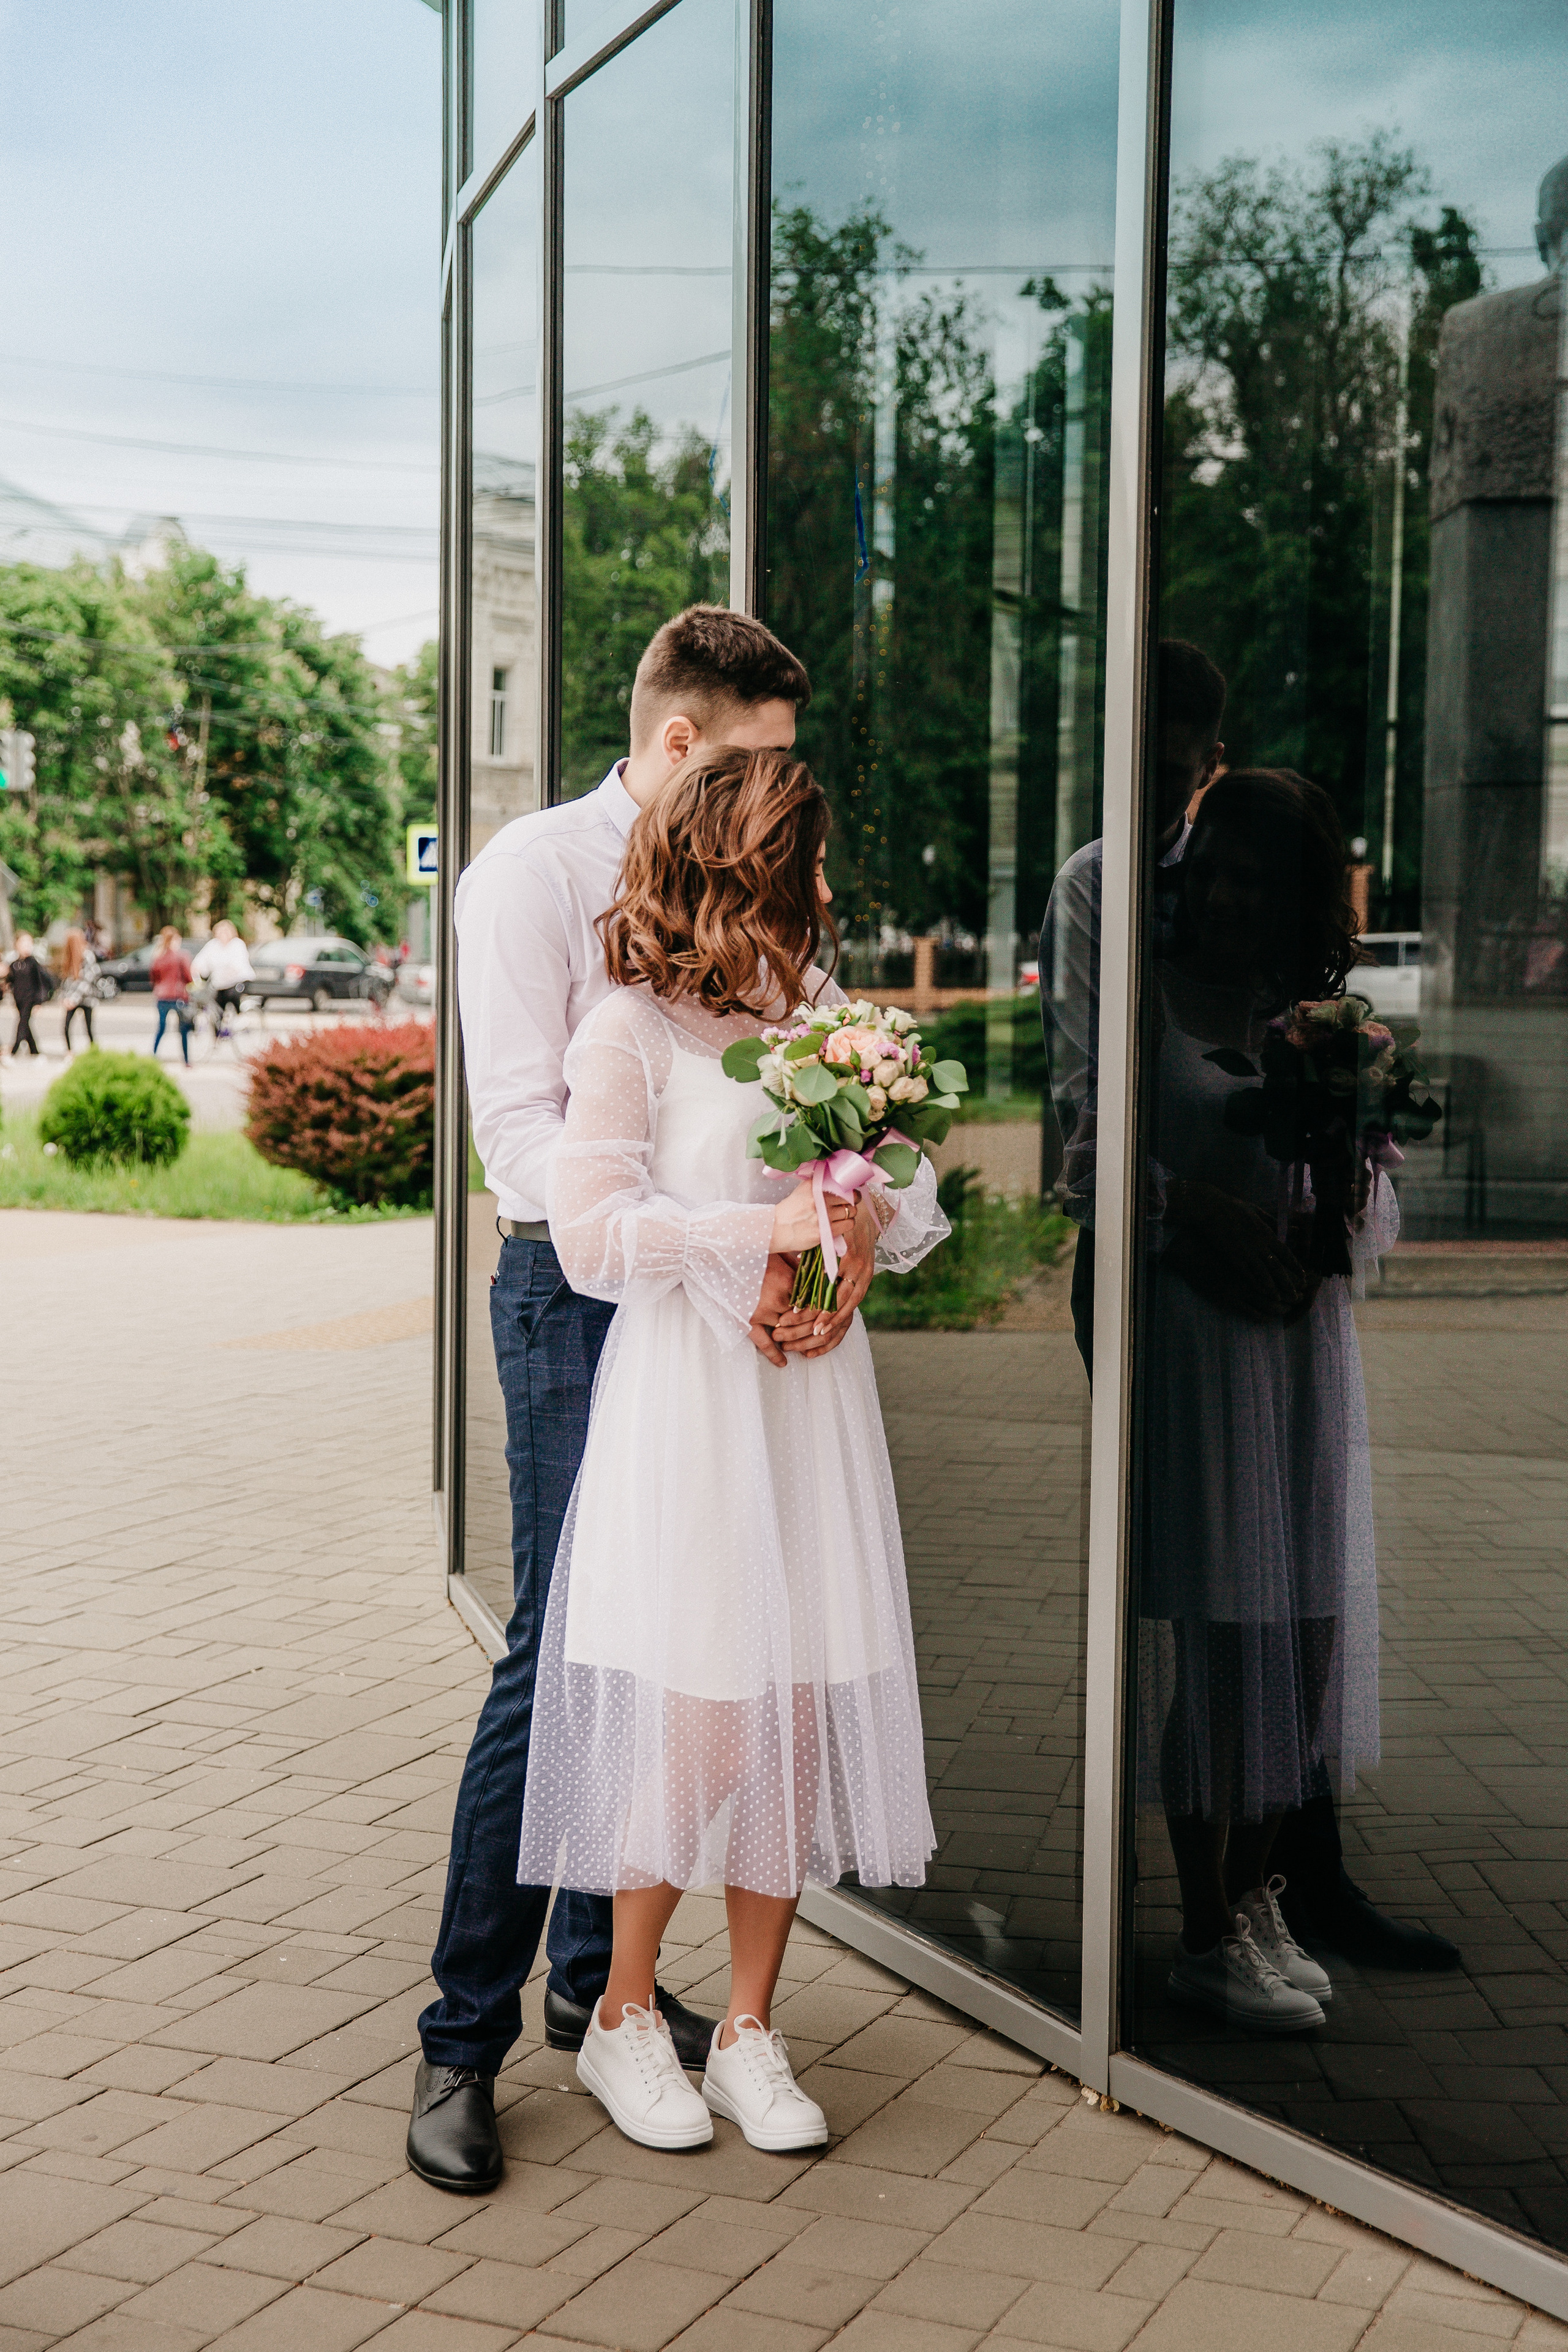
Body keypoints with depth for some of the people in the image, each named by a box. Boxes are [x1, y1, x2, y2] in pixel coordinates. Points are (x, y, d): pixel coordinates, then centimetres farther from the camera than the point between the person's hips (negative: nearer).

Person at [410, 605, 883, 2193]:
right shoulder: (534, 872, -8)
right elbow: (523, 1123, -17)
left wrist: (829, 1218, -12)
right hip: (580, 1291, -6)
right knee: (558, 1659, -7)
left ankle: (594, 1975, 25)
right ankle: (464, 2034, 4)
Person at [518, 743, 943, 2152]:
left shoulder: (822, 1010, 13)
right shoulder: (632, 1031, -5)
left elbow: (910, 1201, 12)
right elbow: (590, 1238, -13)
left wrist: (860, 1226, -10)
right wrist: (764, 1228, -15)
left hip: (813, 1393, 5)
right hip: (686, 1402, -5)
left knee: (803, 1714, 4)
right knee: (701, 1724, -3)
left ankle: (748, 2031, 18)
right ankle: (625, 2020, 19)